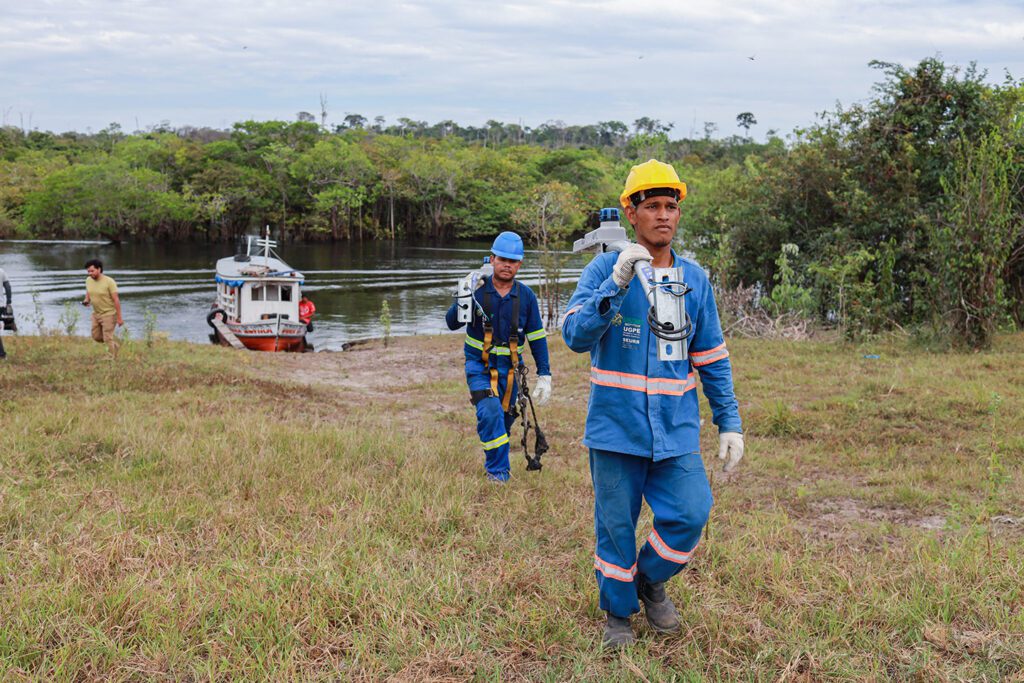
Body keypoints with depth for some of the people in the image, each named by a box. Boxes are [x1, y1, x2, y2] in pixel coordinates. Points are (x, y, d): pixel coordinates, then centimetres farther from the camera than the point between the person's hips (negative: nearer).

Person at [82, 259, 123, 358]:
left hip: (109, 314, -7)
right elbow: (88, 294, 15)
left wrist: (119, 317, -19)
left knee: (108, 338, -6)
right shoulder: (88, 280, -1)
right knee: (96, 336, 14)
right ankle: (115, 345, 35)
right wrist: (86, 301, -10)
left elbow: (116, 300, -18)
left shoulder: (109, 282, -20)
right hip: (96, 313, 7)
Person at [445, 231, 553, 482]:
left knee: (505, 419, 13)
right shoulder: (478, 290, -8)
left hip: (509, 368, 3)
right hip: (479, 365, -3)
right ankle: (497, 470, -12)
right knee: (490, 412, -23)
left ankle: (495, 464, 35)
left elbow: (537, 338, 4)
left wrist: (545, 376, 1)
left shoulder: (526, 296, -2)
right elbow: (452, 323, -12)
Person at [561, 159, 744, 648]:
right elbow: (575, 335, -19)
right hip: (615, 426, -2)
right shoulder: (604, 270, -5)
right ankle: (618, 613, 30)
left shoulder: (695, 279, 6)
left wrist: (729, 422, 8)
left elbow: (712, 359, 12)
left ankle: (650, 581, 23)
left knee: (689, 515, -8)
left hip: (677, 429, 3)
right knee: (616, 527, 7)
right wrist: (616, 284, -29)